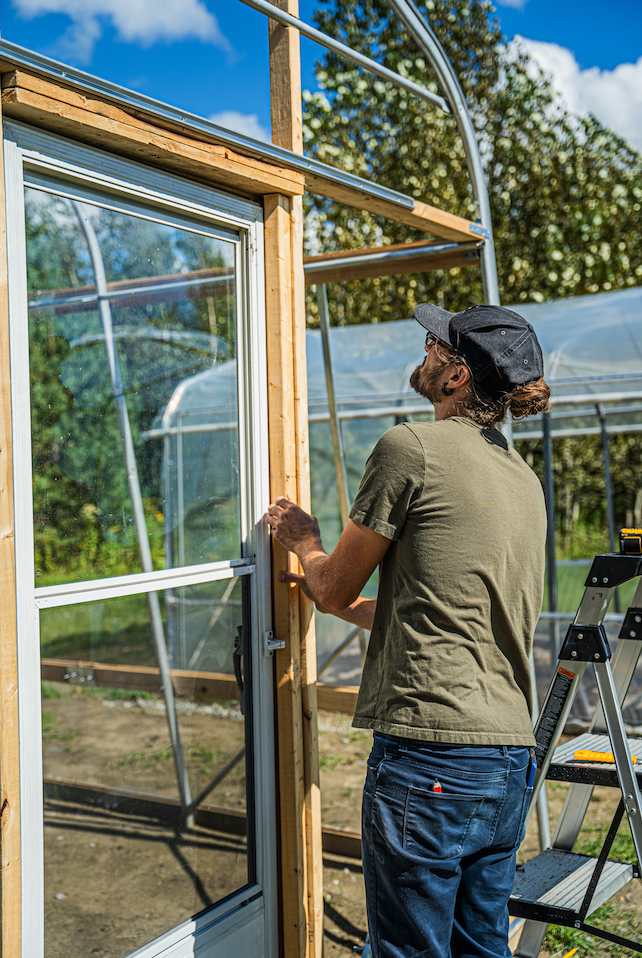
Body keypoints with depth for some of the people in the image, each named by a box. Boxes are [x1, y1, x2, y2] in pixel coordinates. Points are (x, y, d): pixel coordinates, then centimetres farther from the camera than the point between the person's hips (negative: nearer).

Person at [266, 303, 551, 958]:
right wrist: (338, 601, 32)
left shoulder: (412, 448, -10)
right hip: (513, 762, 9)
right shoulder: (525, 481, 15)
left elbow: (334, 585, -1)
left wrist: (304, 539, 21)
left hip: (429, 755, -8)